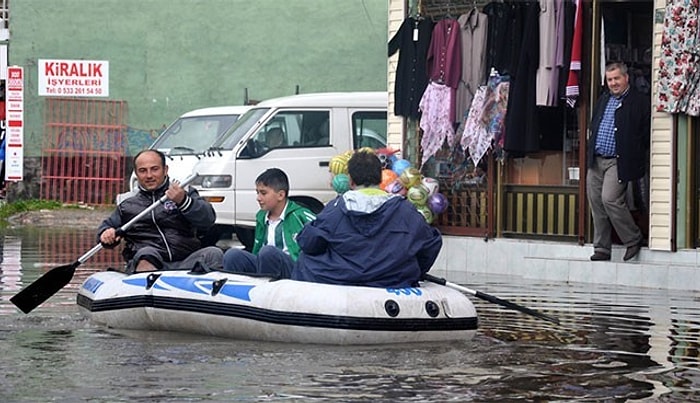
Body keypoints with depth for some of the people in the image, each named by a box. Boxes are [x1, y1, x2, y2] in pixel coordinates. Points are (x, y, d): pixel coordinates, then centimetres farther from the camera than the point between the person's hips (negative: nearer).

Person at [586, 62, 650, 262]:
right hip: (596, 161, 7)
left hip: (618, 162, -7)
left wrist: (636, 162, -8)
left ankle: (633, 239, -2)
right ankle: (601, 248, 15)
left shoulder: (639, 103, -5)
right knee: (596, 204, 6)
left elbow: (645, 136, -5)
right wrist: (590, 155, 17)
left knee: (610, 199, -19)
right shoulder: (603, 100, 17)